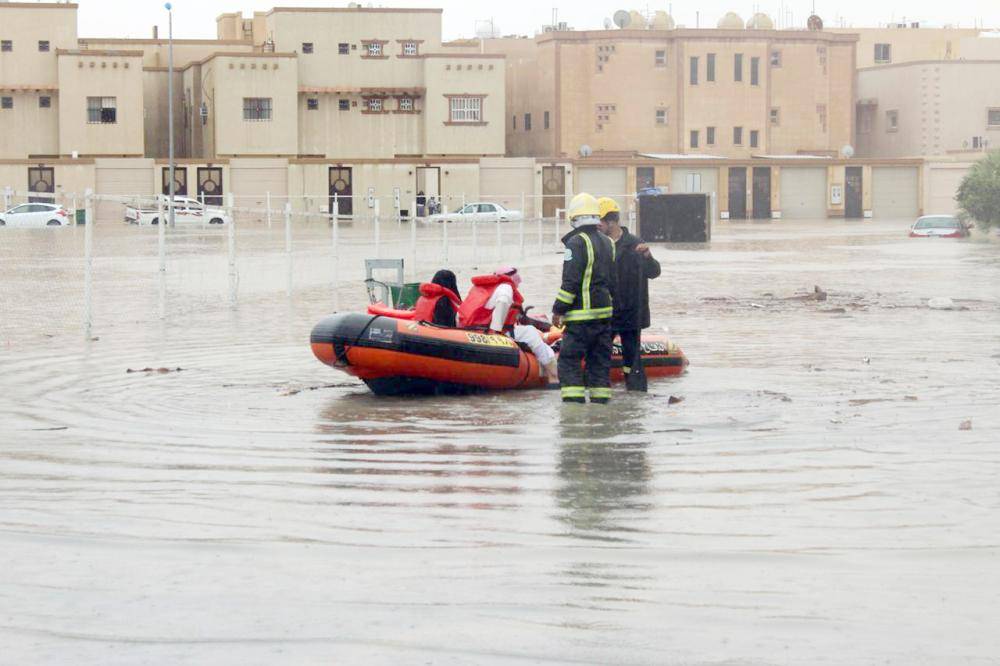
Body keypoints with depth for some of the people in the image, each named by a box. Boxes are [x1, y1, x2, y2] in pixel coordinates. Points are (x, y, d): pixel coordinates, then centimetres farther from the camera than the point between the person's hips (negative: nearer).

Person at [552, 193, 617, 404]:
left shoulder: (577, 242, -13)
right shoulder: (608, 243, 13)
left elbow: (570, 281, -16)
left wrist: (558, 309, -10)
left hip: (581, 314, -8)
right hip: (605, 313, 8)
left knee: (569, 357, -4)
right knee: (600, 358, 12)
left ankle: (574, 398, -11)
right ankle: (600, 396, 12)